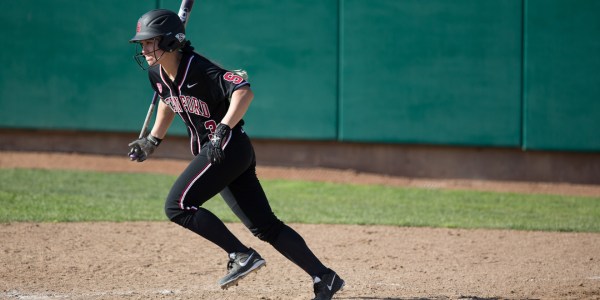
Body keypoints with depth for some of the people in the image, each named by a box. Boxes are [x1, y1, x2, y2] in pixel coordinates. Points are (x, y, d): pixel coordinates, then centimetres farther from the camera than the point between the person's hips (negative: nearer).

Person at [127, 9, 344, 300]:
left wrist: (223, 130, -40)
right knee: (264, 226, 7)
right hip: (213, 152, 9)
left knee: (178, 205, -18)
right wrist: (152, 140, 25)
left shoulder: (199, 69, -20)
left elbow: (244, 92, -31)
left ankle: (242, 255, -12)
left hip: (229, 146, -9)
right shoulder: (157, 74, 5)